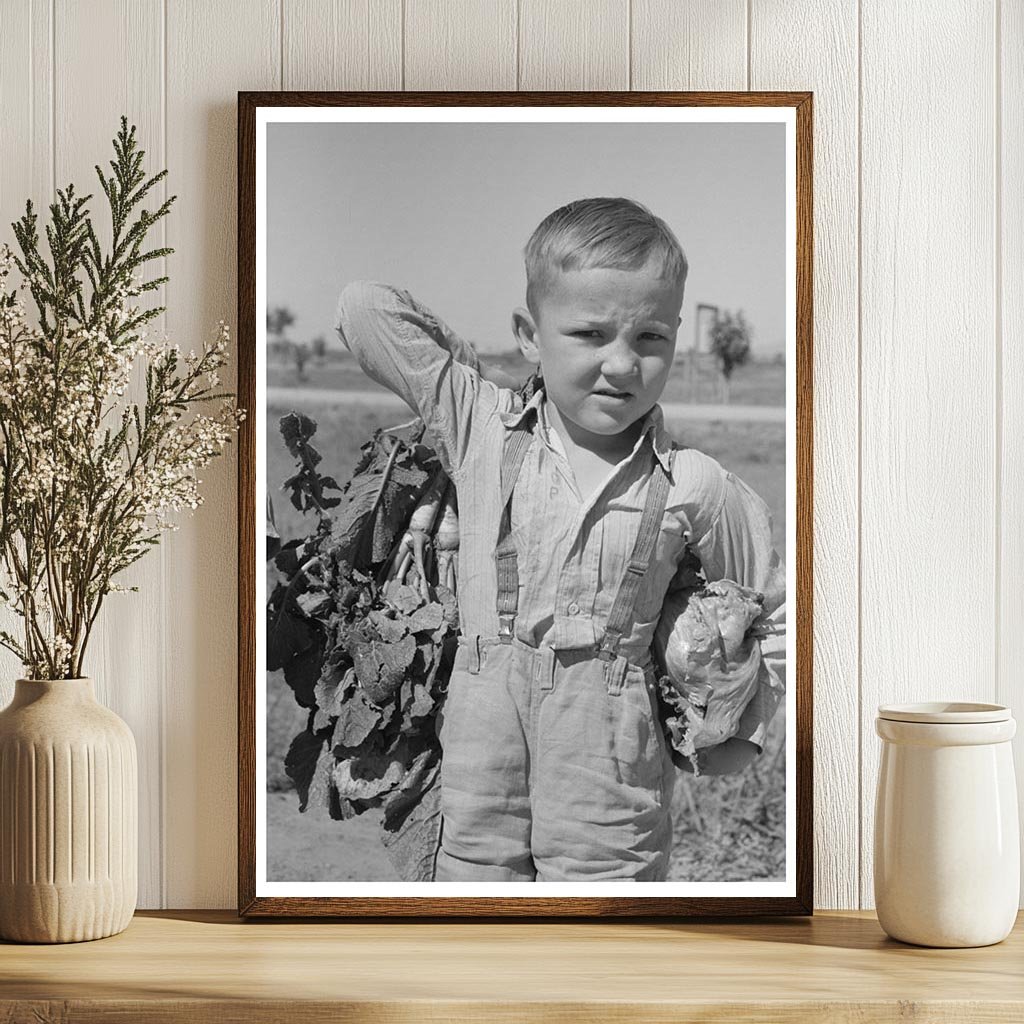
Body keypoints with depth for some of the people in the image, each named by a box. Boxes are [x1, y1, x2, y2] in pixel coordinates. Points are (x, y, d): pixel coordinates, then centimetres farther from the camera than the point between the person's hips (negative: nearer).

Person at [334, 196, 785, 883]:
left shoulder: (695, 487, -2)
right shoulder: (482, 429, 1)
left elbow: (772, 613, 12)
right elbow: (365, 309, 1)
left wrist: (741, 734, 11)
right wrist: (471, 374, 9)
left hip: (612, 787, -1)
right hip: (480, 768, 2)